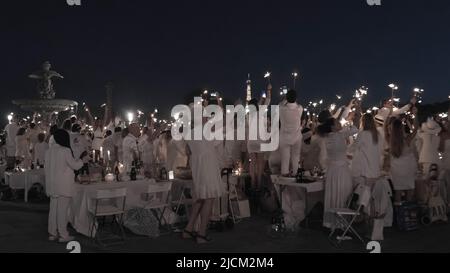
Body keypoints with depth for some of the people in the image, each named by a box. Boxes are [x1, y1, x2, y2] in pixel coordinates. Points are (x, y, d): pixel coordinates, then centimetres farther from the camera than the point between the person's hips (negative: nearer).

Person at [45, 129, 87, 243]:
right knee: (62, 210, -1)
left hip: (52, 184, 7)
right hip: (64, 185, -7)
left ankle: (52, 233, 21)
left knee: (53, 208, 14)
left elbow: (50, 167, 15)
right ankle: (63, 235, 6)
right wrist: (82, 160, 7)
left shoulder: (49, 150, 7)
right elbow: (75, 165, -11)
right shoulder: (65, 151, -16)